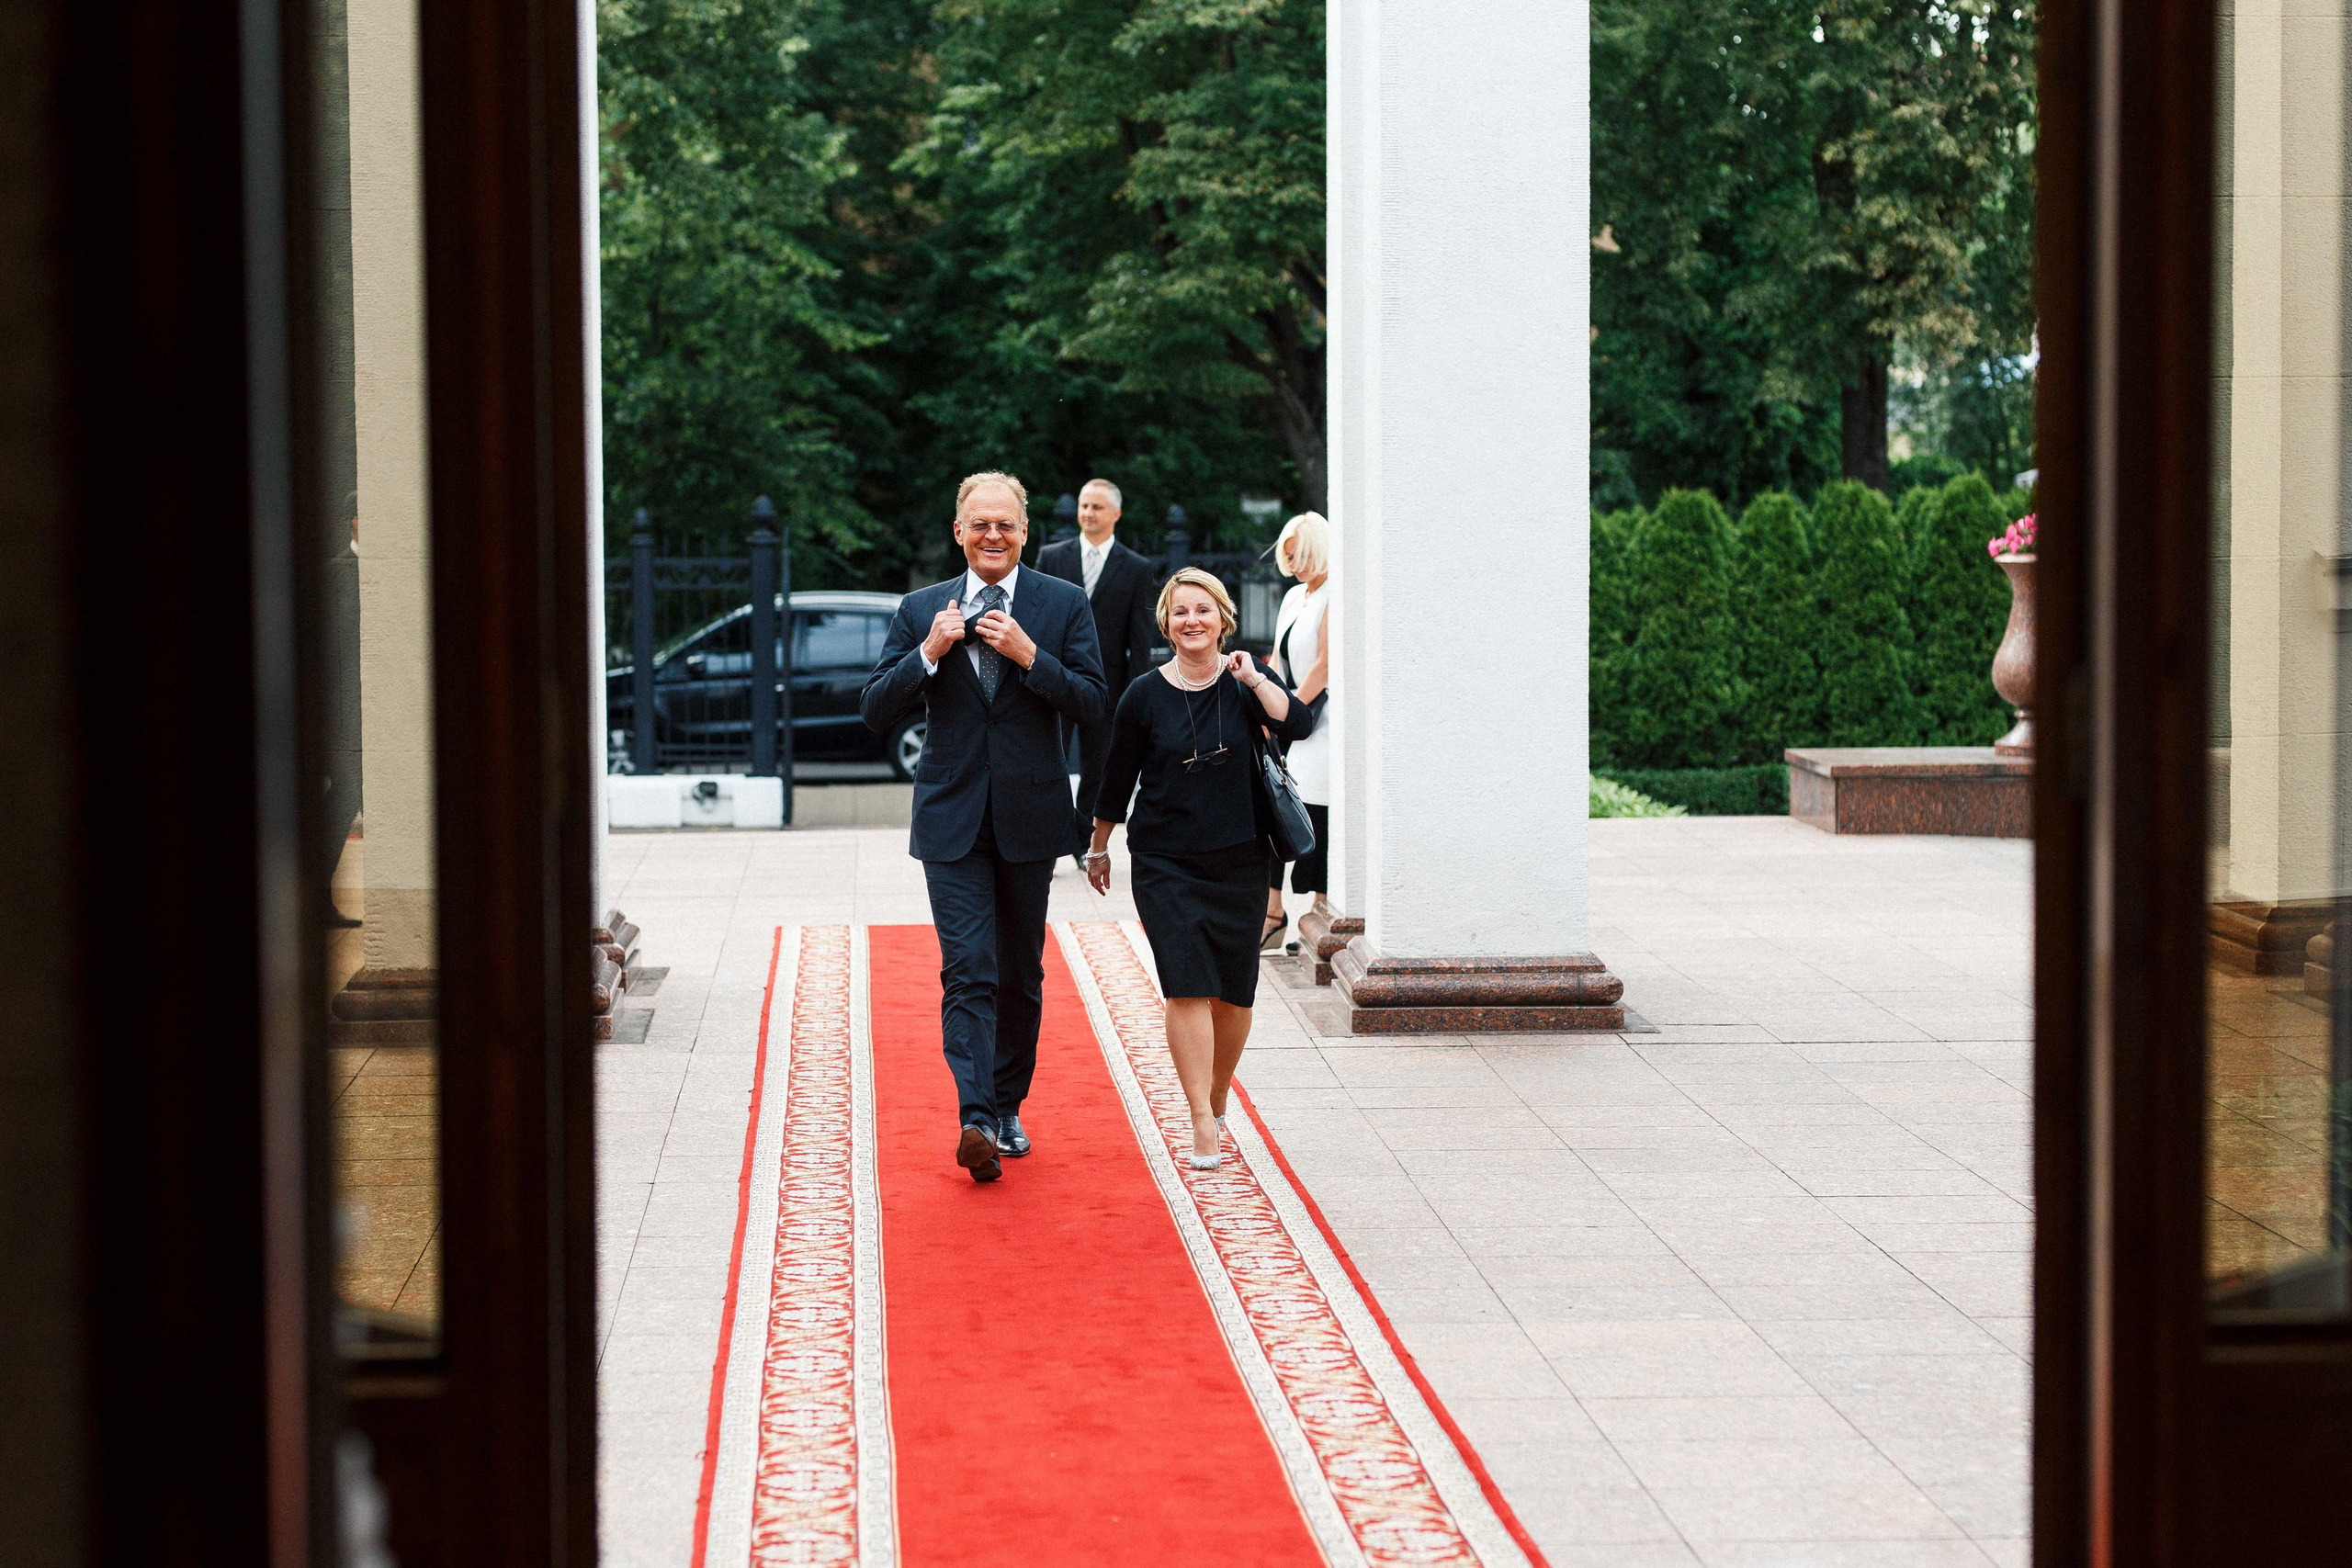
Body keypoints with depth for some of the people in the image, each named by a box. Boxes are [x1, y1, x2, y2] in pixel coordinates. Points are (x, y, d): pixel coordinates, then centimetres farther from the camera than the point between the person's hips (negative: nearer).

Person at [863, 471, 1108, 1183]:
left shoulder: (1063, 605, 2)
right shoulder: (921, 609, 5)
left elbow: (1092, 704, -5)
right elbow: (876, 711, 1)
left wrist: (1029, 655, -17)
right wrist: (930, 653, -12)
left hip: (1029, 817, 1)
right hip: (952, 819, -1)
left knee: (1021, 975, 11)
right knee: (967, 971, -12)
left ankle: (1008, 1107, 26)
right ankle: (976, 1120, -21)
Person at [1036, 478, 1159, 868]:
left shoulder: (1136, 568, 3)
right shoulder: (1052, 557, 5)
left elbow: (1140, 636, 1)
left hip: (1106, 682, 0)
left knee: (1096, 770, 8)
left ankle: (1086, 844, 18)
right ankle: (1062, 839, 1)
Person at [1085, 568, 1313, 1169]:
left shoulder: (1248, 680, 1)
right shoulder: (1146, 696, -2)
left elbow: (1298, 725, -17)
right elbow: (1117, 780, 8)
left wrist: (1252, 677, -21)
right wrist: (1098, 848, 15)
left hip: (1238, 861, 2)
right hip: (1164, 864, -2)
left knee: (1233, 994, 7)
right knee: (1188, 987, -13)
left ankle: (1216, 1102, 27)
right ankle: (1202, 1124, -14)